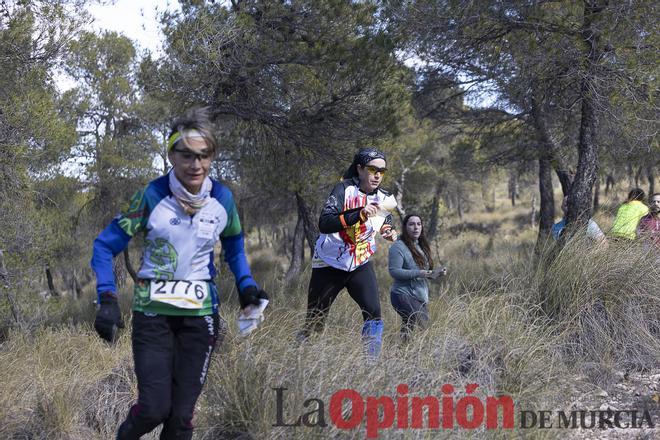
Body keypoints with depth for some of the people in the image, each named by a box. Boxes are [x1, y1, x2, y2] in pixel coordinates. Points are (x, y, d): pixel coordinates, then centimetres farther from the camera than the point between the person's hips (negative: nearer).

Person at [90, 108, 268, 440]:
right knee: (154, 408, -10)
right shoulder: (152, 196, -11)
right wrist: (107, 299, -17)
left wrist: (246, 286, 2)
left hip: (200, 313, 2)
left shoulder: (222, 199, -3)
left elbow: (234, 246, 17)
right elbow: (105, 245, -6)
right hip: (153, 312, -2)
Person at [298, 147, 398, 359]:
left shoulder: (383, 198, 0)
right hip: (329, 265, -4)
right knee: (314, 323, 5)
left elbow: (385, 224, 20)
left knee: (373, 312, -18)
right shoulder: (345, 189, -16)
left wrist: (390, 233, -5)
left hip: (360, 265, 4)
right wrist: (359, 215, -41)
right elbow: (324, 223, -30)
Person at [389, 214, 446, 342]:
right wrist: (418, 273, -24)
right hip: (405, 296, -8)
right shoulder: (398, 247, -9)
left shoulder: (421, 246, 18)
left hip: (421, 298, 8)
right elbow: (394, 271, -18)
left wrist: (435, 273, 7)